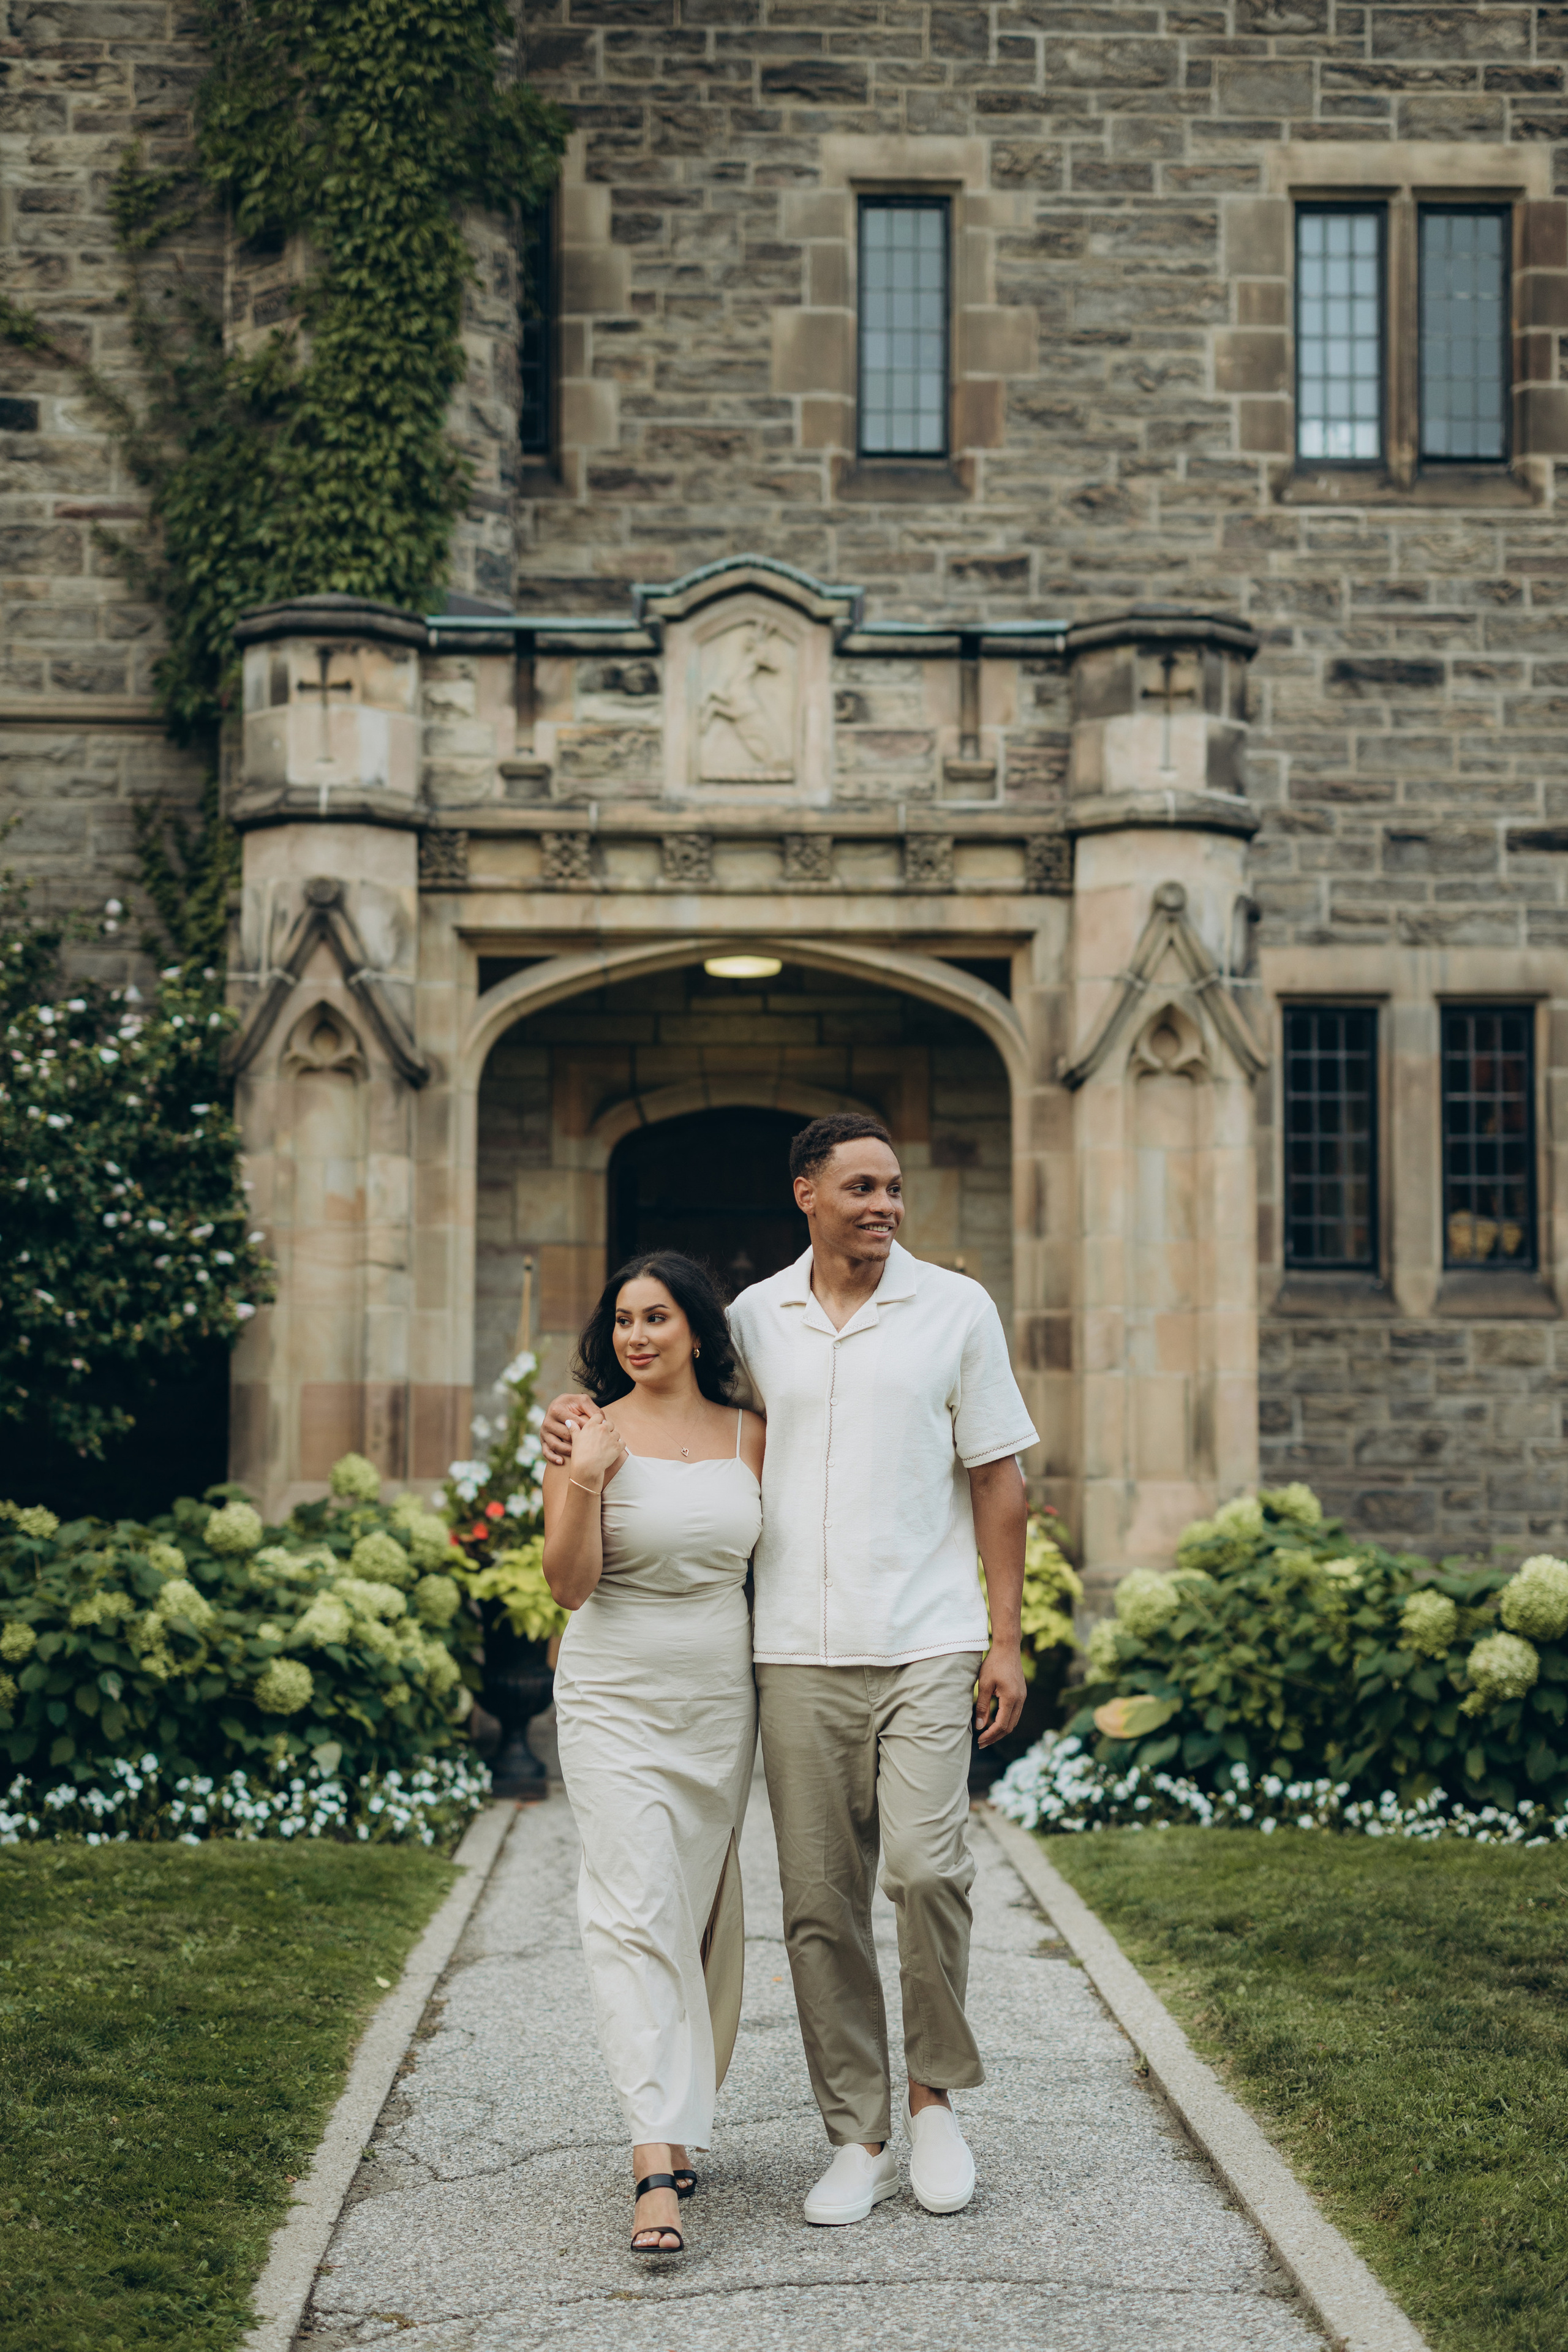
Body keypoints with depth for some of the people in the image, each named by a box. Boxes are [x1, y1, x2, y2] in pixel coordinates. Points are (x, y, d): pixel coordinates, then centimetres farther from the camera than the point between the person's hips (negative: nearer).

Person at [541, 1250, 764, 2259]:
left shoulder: (749, 1436, 6)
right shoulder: (590, 1433, -4)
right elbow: (568, 1583, -8)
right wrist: (584, 1485, -23)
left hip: (720, 1702, 4)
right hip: (616, 1699, -4)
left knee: (703, 1911, 11)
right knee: (638, 1912, -12)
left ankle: (682, 2115, 27)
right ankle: (658, 2167, -17)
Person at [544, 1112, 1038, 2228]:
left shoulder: (956, 1309, 3)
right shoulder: (755, 1319, 8)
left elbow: (998, 1480, 5)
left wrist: (1006, 1638, -1)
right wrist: (578, 1415, 3)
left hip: (928, 1644, -2)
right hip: (801, 1653, 2)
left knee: (928, 1867, -15)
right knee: (820, 1903, 3)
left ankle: (937, 2097, 7)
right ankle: (861, 2138, 15)